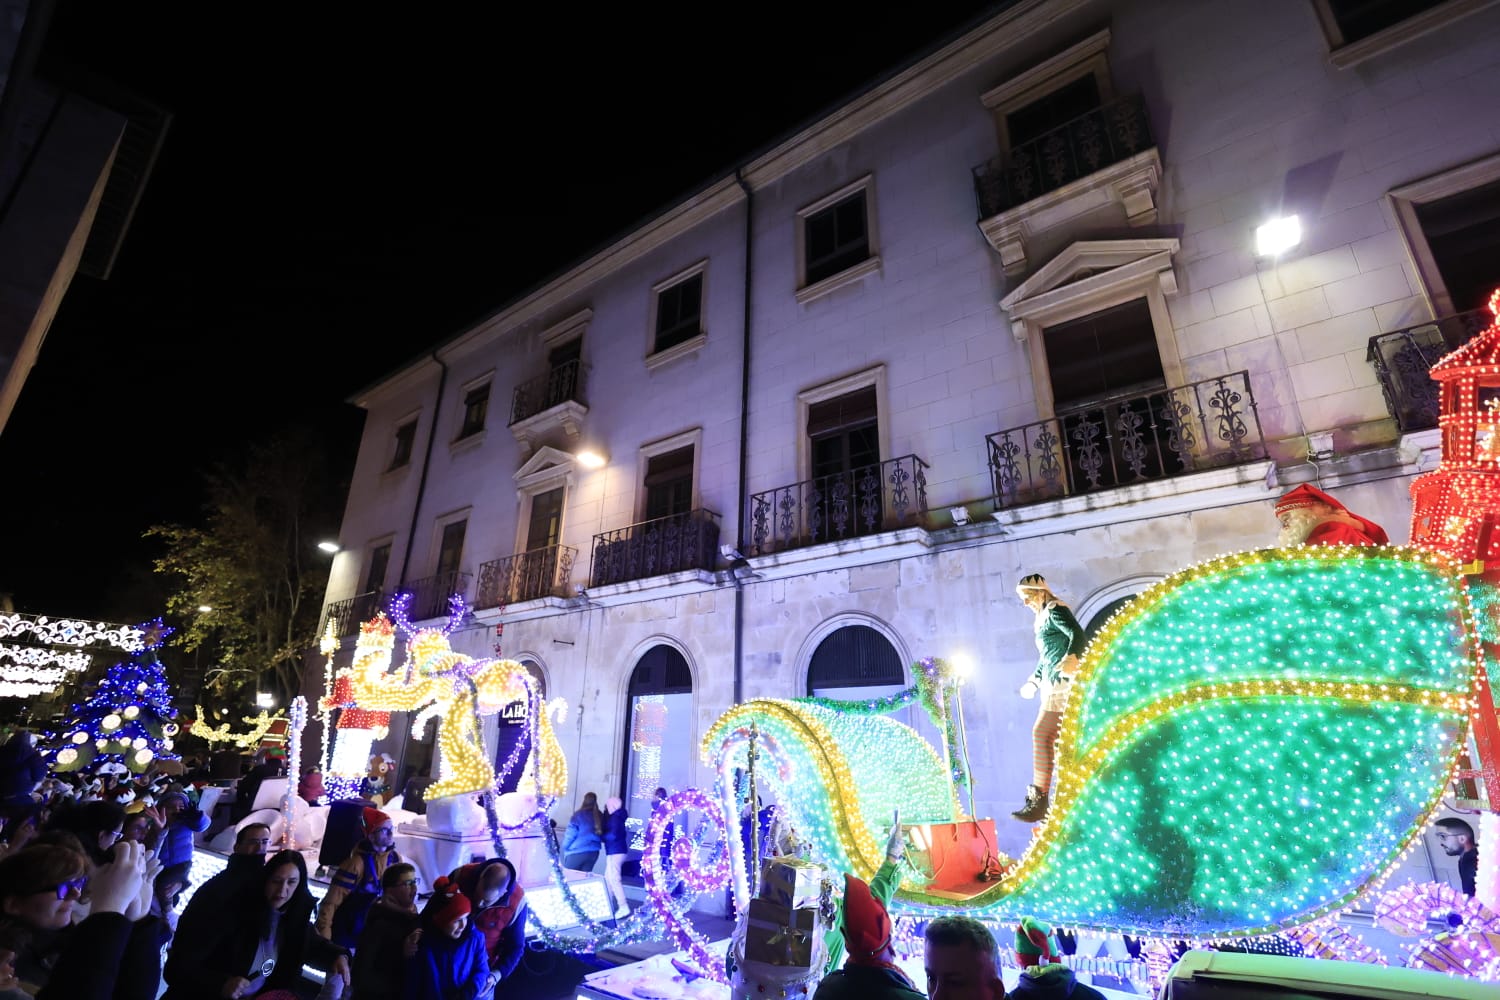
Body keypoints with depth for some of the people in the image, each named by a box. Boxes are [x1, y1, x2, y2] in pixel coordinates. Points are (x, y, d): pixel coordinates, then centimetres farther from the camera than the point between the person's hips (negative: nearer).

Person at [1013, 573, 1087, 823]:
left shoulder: (1055, 610, -8)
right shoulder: (1042, 618, 19)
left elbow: (1079, 635, -24)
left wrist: (1071, 658, -40)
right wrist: (1034, 680, 30)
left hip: (1062, 682, -10)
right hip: (1053, 683, 10)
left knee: (1041, 734, -12)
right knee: (1052, 737, 10)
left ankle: (1039, 799, -10)